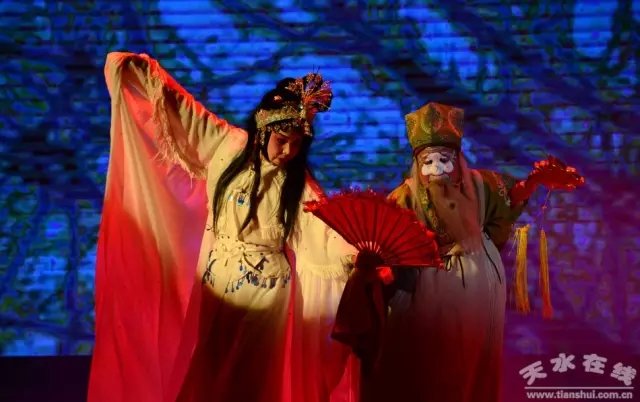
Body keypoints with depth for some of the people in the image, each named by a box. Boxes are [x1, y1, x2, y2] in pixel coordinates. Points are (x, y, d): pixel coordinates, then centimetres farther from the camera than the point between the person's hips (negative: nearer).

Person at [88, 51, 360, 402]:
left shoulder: (299, 185, -4)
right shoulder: (227, 146, -1)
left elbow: (326, 231, -15)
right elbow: (179, 106, 4)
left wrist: (359, 260, -31)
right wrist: (140, 70, 0)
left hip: (265, 293, -2)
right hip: (215, 286, 2)